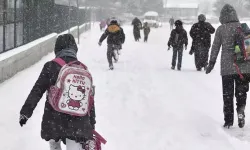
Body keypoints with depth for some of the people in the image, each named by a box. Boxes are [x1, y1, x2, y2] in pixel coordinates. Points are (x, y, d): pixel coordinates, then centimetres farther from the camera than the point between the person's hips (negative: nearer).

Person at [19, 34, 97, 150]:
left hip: (54, 119, -1)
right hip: (78, 122, 1)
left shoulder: (51, 66, -5)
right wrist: (91, 124, 17)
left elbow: (37, 91, -6)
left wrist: (25, 112, 2)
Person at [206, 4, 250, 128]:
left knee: (227, 94, 9)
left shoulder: (221, 29, -3)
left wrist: (211, 63, 9)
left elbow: (215, 48, -1)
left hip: (227, 67, -1)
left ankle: (228, 121, 12)